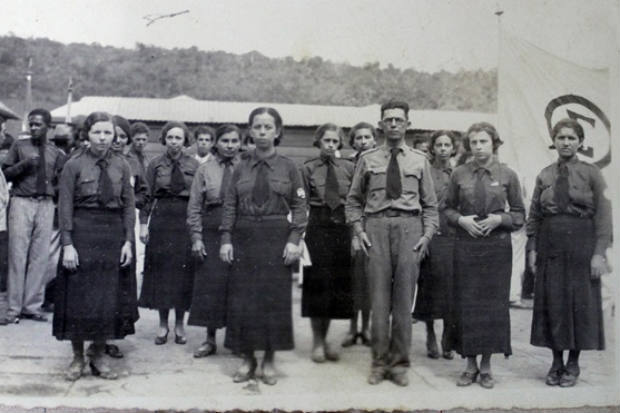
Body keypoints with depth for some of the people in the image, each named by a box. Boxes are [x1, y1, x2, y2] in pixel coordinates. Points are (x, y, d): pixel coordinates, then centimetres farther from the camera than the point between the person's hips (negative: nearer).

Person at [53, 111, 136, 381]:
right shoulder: (74, 165, -2)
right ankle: (77, 358, 18)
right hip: (82, 234, -2)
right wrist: (67, 244, -11)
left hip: (113, 235, 3)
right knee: (79, 297, 3)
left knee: (110, 298, 6)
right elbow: (65, 207, -4)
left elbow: (129, 205, 6)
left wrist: (128, 240, -2)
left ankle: (98, 357, 20)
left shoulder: (121, 166, 6)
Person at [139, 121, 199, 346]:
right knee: (161, 271, 5)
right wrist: (143, 223, -5)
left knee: (183, 272, 3)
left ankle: (179, 325, 16)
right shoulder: (155, 164, 3)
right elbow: (147, 196, 2)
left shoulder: (193, 165, 3)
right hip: (161, 220, 0)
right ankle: (163, 325, 17)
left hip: (186, 221, 0)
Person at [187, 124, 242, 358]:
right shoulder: (205, 169, 5)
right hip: (212, 233, 1)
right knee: (211, 285, 5)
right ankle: (210, 340, 17)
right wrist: (196, 237, -1)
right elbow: (194, 207, 6)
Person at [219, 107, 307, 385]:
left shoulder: (288, 167, 3)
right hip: (244, 238, 2)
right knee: (242, 299, 2)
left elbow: (299, 206, 1)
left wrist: (294, 240, -8)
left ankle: (269, 362, 15)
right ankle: (247, 359, 16)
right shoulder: (241, 168, 7)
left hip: (276, 238, -1)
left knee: (274, 298, 1)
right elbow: (229, 206, 6)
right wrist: (226, 239, -3)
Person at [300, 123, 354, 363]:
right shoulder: (308, 168, 1)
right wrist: (299, 233, -9)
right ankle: (317, 341, 15)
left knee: (338, 284, 7)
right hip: (317, 228, -2)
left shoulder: (348, 167, 7)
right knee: (317, 284, 1)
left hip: (341, 228, 3)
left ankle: (325, 339, 23)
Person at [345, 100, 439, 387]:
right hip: (376, 226, 0)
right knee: (379, 298, 1)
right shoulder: (368, 159, 10)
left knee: (404, 299, 3)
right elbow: (353, 200, 14)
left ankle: (399, 363, 14)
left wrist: (427, 234, 0)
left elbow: (430, 204, 12)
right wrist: (359, 229, 0)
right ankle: (379, 362, 13)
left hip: (409, 227, 0)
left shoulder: (419, 160, 12)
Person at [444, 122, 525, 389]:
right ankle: (470, 364, 16)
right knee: (466, 304, 2)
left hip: (496, 246, 0)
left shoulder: (507, 175, 2)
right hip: (466, 246, 1)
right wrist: (461, 219, -8)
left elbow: (519, 214, 6)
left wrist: (499, 219, -11)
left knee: (493, 303, 2)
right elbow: (448, 208, 11)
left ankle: (486, 366, 17)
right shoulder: (459, 174, 4)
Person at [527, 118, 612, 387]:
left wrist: (599, 252, -10)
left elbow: (603, 216, -3)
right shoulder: (545, 176, 7)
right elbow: (534, 216, 9)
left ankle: (573, 364, 18)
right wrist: (532, 248, 2)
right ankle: (556, 362, 18)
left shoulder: (591, 173, 0)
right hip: (550, 246, 2)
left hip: (581, 245, -2)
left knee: (580, 301, 3)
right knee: (551, 302, 5)